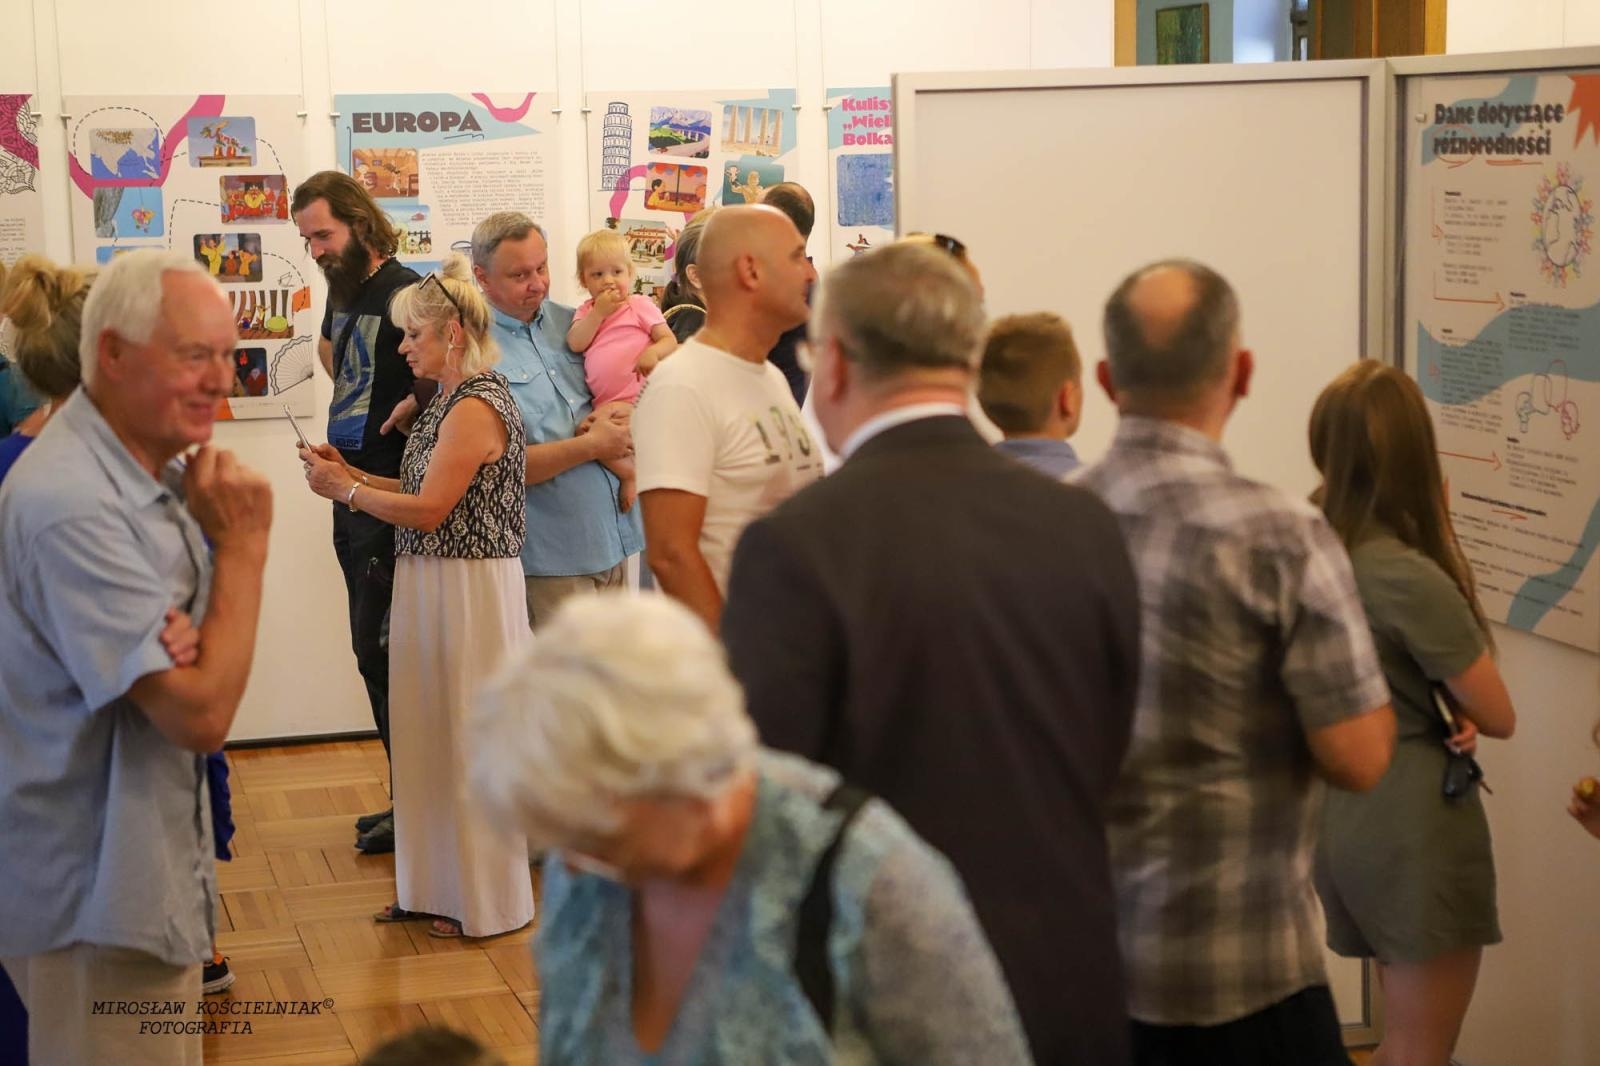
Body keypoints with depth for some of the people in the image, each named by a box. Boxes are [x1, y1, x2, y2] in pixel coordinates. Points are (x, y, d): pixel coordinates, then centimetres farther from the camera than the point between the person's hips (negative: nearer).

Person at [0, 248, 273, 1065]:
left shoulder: (155, 470, 5)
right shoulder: (73, 507, -27)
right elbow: (202, 713, -27)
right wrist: (243, 544, -20)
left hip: (154, 870, 10)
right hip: (98, 902, -9)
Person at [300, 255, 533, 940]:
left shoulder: (477, 407, -17)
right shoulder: (451, 400, 13)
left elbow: (428, 509, -20)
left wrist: (346, 489, -10)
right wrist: (352, 475, 8)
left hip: (470, 589, -9)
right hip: (432, 585, 9)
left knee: (469, 739, 1)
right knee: (434, 737, 13)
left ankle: (487, 902, 13)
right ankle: (438, 888, 24)